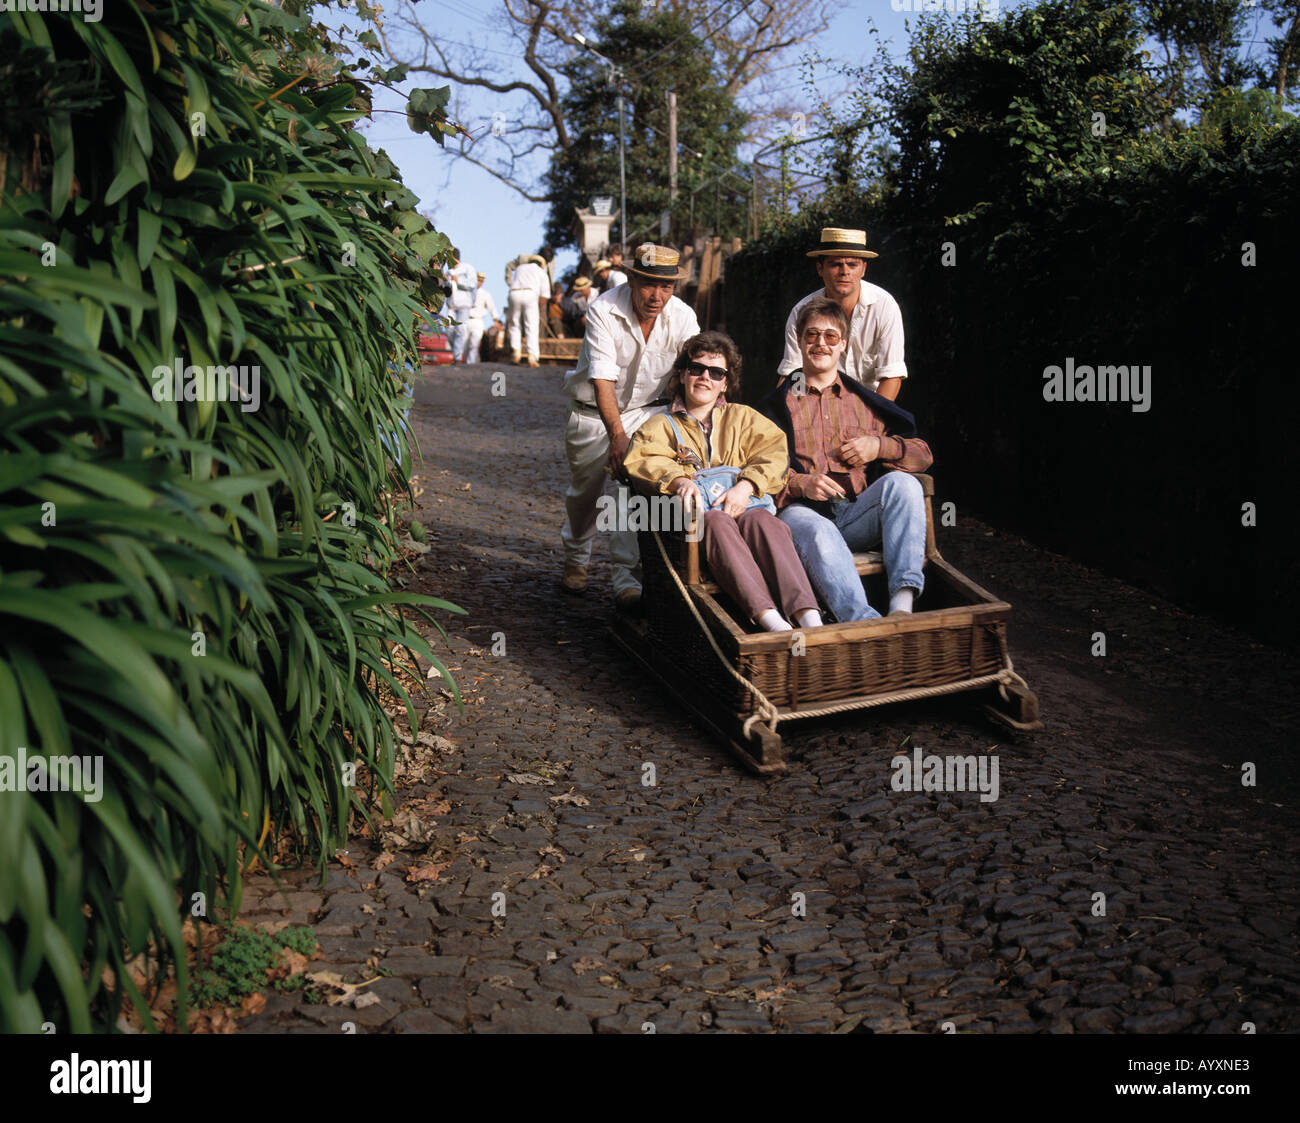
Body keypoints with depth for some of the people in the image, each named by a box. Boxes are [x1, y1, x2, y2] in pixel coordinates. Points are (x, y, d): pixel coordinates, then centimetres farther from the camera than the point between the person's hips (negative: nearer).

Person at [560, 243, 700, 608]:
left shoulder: (683, 318, -15)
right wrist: (617, 435, -43)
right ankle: (575, 561, 38)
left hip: (647, 410, 1)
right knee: (584, 491, 11)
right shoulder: (603, 311, -24)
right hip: (593, 412, -1)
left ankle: (626, 575, -12)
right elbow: (602, 377, -32)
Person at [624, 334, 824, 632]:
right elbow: (641, 459, 1)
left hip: (743, 507, 1)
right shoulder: (662, 424, 23)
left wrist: (745, 487, -12)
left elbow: (775, 451, 8)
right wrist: (679, 480, -21)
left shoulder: (742, 417, 27)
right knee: (718, 522, -37)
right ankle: (767, 617, -54)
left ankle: (807, 614, -52)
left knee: (762, 519, -34)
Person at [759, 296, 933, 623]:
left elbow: (923, 454, 23)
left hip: (858, 515, 3)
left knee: (902, 482, -27)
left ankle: (903, 601, -40)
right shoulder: (777, 406, 19)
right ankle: (863, 622, -56)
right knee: (817, 531, -38)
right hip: (804, 510, -2)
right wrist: (801, 483, -11)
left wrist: (880, 446, 3)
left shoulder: (864, 401, 26)